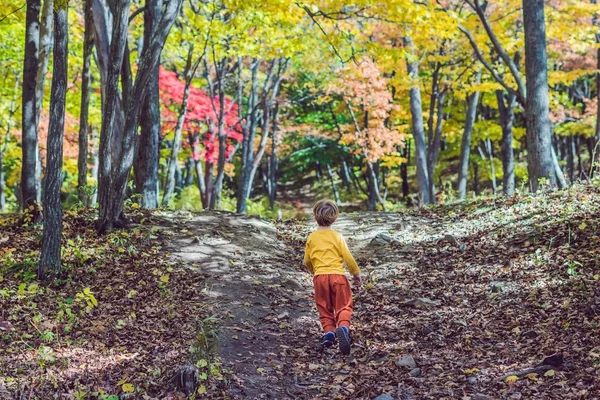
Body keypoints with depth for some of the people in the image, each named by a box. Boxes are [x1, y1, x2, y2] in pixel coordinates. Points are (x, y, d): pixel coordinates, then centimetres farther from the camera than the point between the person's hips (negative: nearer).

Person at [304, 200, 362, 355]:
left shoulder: (311, 238, 5)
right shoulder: (337, 236, -1)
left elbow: (307, 261, 11)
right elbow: (348, 257, -2)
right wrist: (356, 273, 12)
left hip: (320, 276, 2)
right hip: (338, 275, -2)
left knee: (325, 308, 13)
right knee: (343, 307, 2)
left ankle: (329, 331, -8)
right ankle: (343, 327, -26)